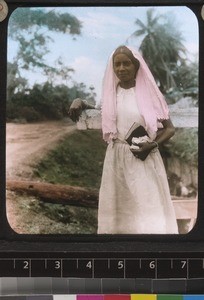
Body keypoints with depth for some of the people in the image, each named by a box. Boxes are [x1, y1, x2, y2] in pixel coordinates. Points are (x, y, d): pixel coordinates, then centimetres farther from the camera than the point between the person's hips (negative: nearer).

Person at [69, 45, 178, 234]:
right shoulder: (110, 93, 5)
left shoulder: (148, 93, -2)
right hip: (116, 158, 3)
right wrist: (80, 103, 3)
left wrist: (153, 145, -16)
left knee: (148, 210, -4)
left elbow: (169, 128, 1)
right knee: (118, 212, 8)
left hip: (144, 159, -3)